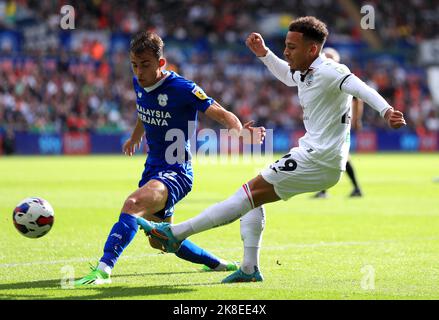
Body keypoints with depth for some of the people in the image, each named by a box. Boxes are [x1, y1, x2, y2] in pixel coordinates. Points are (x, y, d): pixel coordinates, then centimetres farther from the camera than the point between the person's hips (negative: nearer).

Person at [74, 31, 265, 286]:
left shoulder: (183, 89, -19)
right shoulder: (139, 83, 2)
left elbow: (222, 115, -22)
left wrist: (240, 131, -42)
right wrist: (135, 138, 37)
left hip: (176, 172, -9)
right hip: (152, 169, 9)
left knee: (133, 204, -36)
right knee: (160, 241, 19)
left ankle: (104, 269, -43)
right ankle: (218, 264, 40)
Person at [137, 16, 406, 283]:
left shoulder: (328, 72, -17)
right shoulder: (305, 73, 12)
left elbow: (358, 87, -33)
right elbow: (288, 77, 36)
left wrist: (386, 110, -49)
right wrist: (264, 54, 26)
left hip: (319, 161, -10)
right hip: (313, 155, 10)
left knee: (250, 193, -10)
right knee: (252, 196, 15)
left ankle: (175, 234, -9)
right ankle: (250, 269, 14)